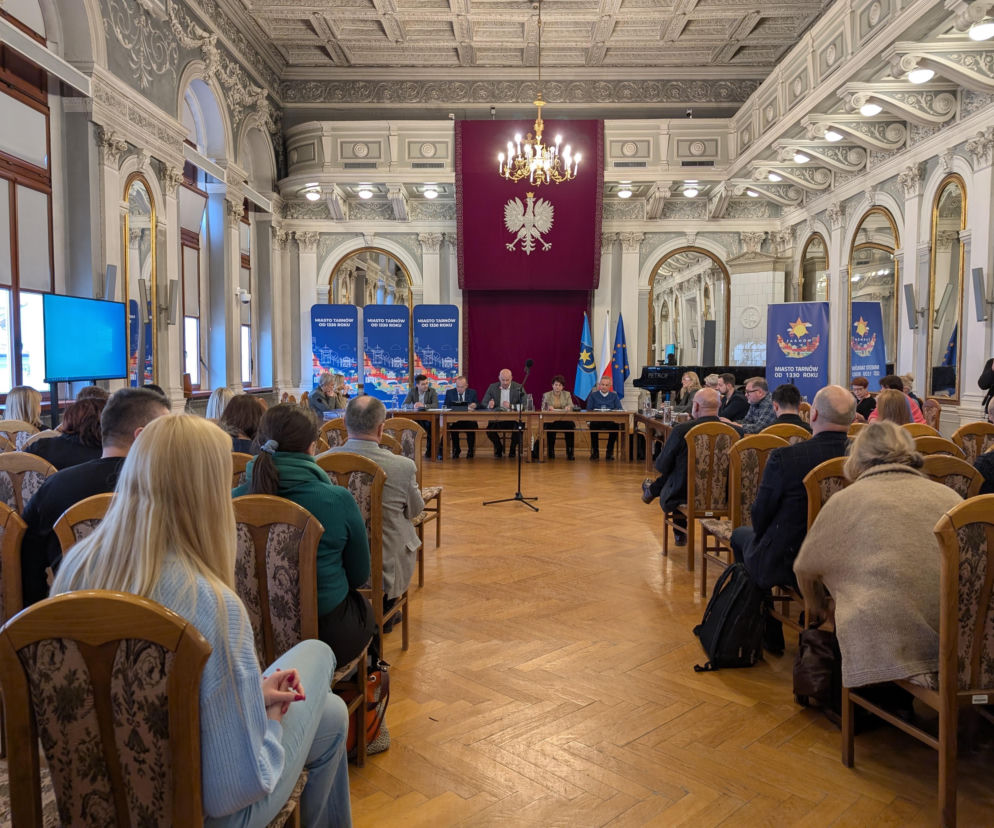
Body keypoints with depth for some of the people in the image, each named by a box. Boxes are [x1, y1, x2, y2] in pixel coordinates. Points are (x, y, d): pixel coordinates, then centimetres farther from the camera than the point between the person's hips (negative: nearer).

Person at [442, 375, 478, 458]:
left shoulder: (472, 392, 8)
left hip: (469, 420, 0)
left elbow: (476, 406, 5)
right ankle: (456, 450, -10)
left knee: (472, 426, -33)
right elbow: (445, 407, 2)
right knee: (453, 426, -33)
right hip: (454, 420, 0)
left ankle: (470, 450, -13)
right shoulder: (449, 392, 7)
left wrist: (474, 406, -20)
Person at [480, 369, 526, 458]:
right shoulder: (492, 387, 5)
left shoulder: (519, 388, 1)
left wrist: (511, 406, -22)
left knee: (519, 428, -32)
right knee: (489, 429, -29)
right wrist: (489, 405, -20)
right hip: (497, 418, 1)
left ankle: (513, 449, 0)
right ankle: (499, 448, 4)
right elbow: (483, 404, 4)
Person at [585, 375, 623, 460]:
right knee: (593, 425, -36)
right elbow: (588, 409, 7)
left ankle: (610, 451, -16)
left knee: (616, 426, -33)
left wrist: (611, 412, -16)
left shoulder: (614, 396, 19)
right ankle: (595, 451, -18)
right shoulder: (593, 395, 17)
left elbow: (620, 409, 6)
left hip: (610, 421, 1)